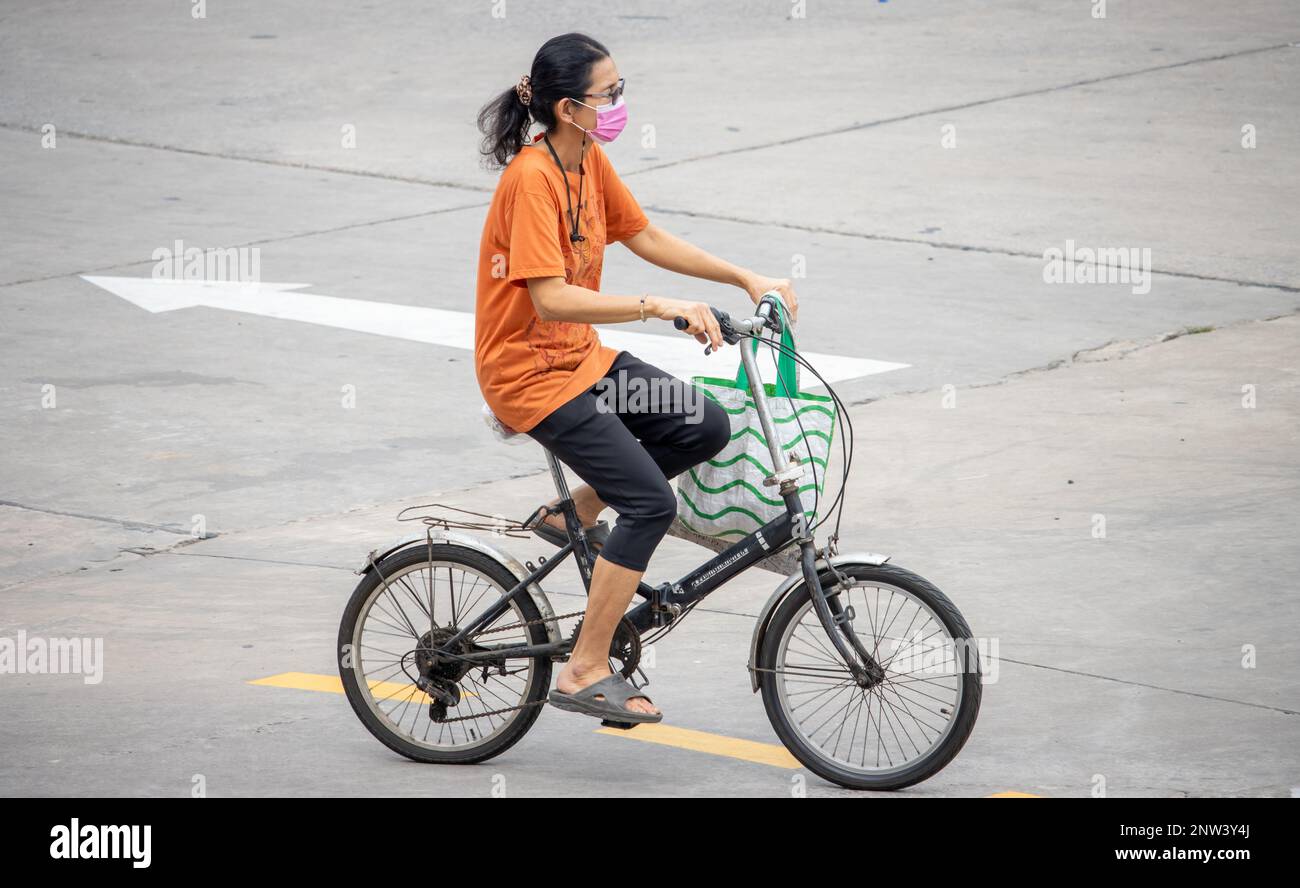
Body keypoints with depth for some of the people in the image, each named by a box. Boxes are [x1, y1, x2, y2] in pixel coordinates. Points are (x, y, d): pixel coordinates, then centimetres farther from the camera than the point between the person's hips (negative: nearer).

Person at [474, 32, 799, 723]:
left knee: (706, 429, 1)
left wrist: (747, 280, 7)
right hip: (530, 373, -9)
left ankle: (574, 514, 17)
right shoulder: (531, 178, -24)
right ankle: (585, 674, -8)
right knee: (651, 502, -15)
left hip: (581, 356, 9)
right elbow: (551, 299, -32)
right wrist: (661, 307, -37)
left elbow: (648, 239, 14)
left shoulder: (588, 162, 3)